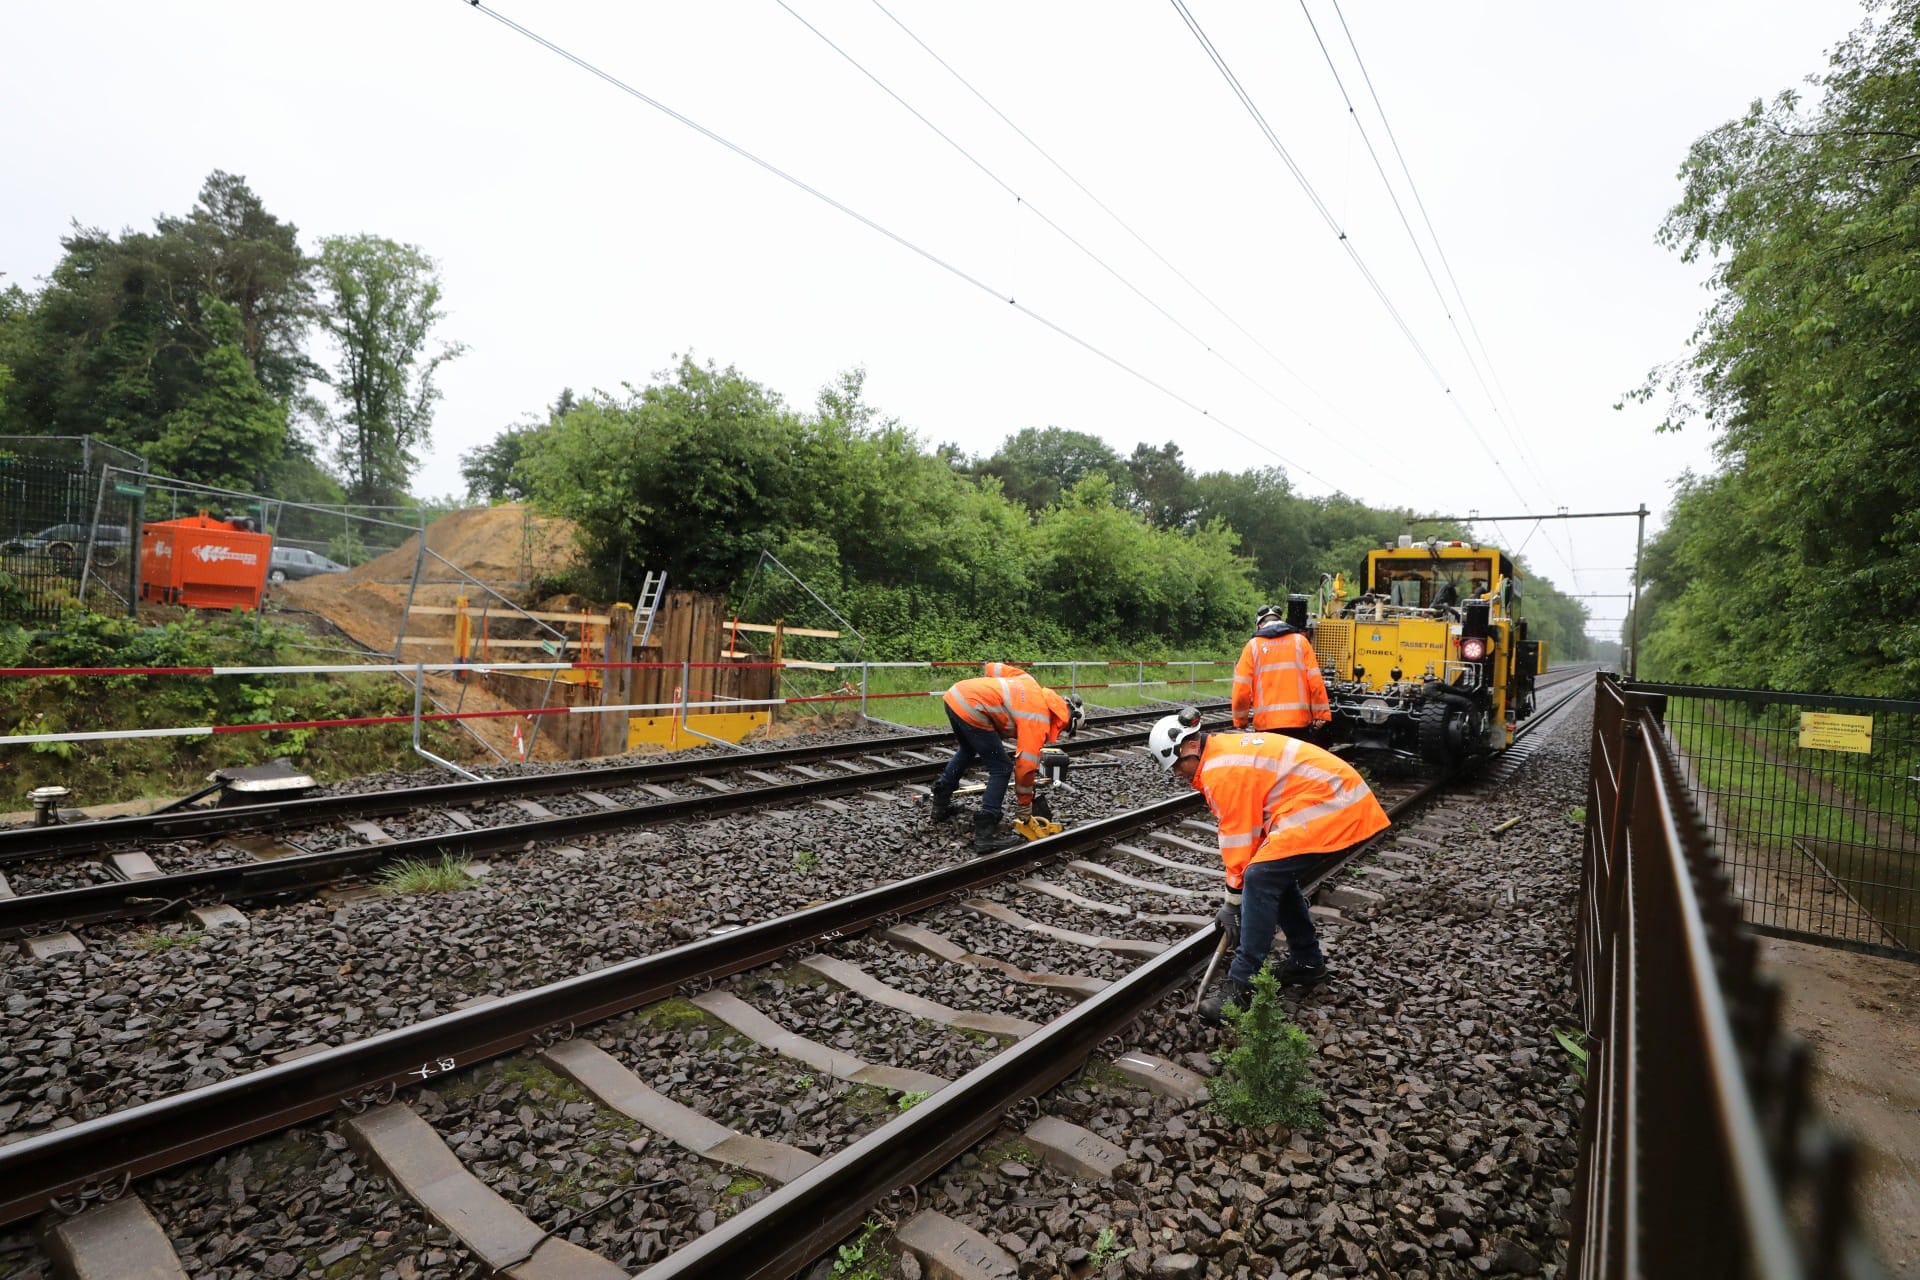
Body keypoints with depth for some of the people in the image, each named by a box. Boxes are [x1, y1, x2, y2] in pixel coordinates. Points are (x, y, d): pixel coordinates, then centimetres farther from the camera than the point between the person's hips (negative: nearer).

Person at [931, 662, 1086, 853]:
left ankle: (940, 804, 43)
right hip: (971, 707, -9)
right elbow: (1026, 764, -5)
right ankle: (984, 834, -4)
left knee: (967, 750, 34)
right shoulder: (1039, 719, -4)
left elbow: (994, 668, 21)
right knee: (1001, 769, 0)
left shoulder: (1034, 686, 18)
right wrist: (1024, 806, 6)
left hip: (956, 695, 9)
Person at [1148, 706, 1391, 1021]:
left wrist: (1232, 902, -2)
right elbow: (1252, 826, 17)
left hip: (1329, 806, -11)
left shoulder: (1221, 769, -17)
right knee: (1276, 875, 17)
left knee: (1261, 880, -14)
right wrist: (1238, 892, 17)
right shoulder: (1226, 749, 13)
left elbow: (1238, 838, -13)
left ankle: (1243, 986, -9)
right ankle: (1307, 962, 29)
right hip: (1338, 797, 11)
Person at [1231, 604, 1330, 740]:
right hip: (1299, 721, 1)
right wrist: (1321, 714, 6)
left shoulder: (1253, 645, 5)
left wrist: (1240, 721, 10)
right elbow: (1315, 682, -1)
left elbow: (1241, 688, -1)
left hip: (1266, 723, -1)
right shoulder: (1300, 641, 7)